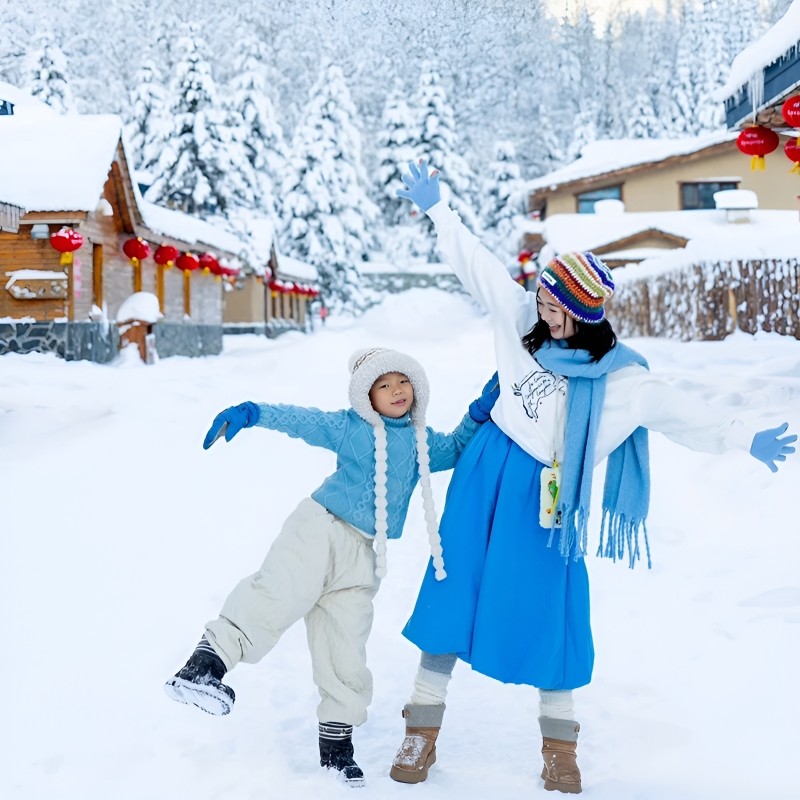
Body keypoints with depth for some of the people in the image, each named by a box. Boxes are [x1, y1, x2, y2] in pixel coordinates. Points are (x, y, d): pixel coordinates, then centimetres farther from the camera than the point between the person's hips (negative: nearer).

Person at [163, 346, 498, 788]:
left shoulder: (422, 443, 16)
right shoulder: (348, 427, 1)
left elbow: (456, 451, 29)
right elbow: (300, 419, -8)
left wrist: (479, 413, 12)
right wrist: (251, 413, -24)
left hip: (362, 557, 4)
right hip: (321, 528, -4)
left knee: (346, 653, 4)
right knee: (280, 594, -30)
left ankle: (336, 739, 15)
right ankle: (206, 662, -36)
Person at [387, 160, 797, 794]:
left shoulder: (622, 378, -8)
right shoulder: (521, 322, -2)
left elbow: (680, 411, -8)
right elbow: (477, 264, 2)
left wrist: (745, 440, -16)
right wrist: (437, 208, 2)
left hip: (546, 496, -2)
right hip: (485, 472, 2)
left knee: (547, 611, -1)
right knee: (453, 589, 3)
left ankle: (560, 745, 16)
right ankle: (424, 728, 12)